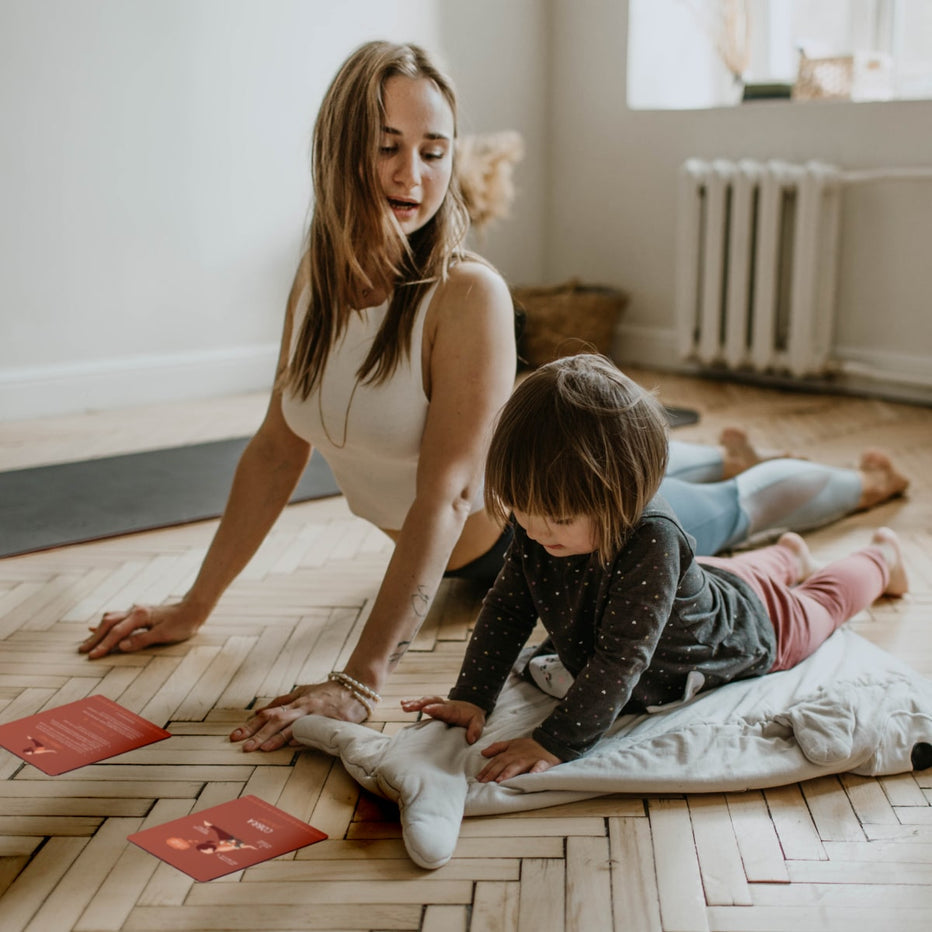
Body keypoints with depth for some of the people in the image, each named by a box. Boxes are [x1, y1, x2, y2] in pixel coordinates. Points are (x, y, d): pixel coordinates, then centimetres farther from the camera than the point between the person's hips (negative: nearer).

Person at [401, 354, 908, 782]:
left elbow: (620, 660, -49)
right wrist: (470, 698, -27)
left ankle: (880, 557, 57)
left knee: (817, 605, 28)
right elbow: (507, 608, -20)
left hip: (744, 627, -4)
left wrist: (555, 743, -52)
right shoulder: (539, 521, -31)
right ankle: (786, 556, 66)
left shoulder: (650, 540, -50)